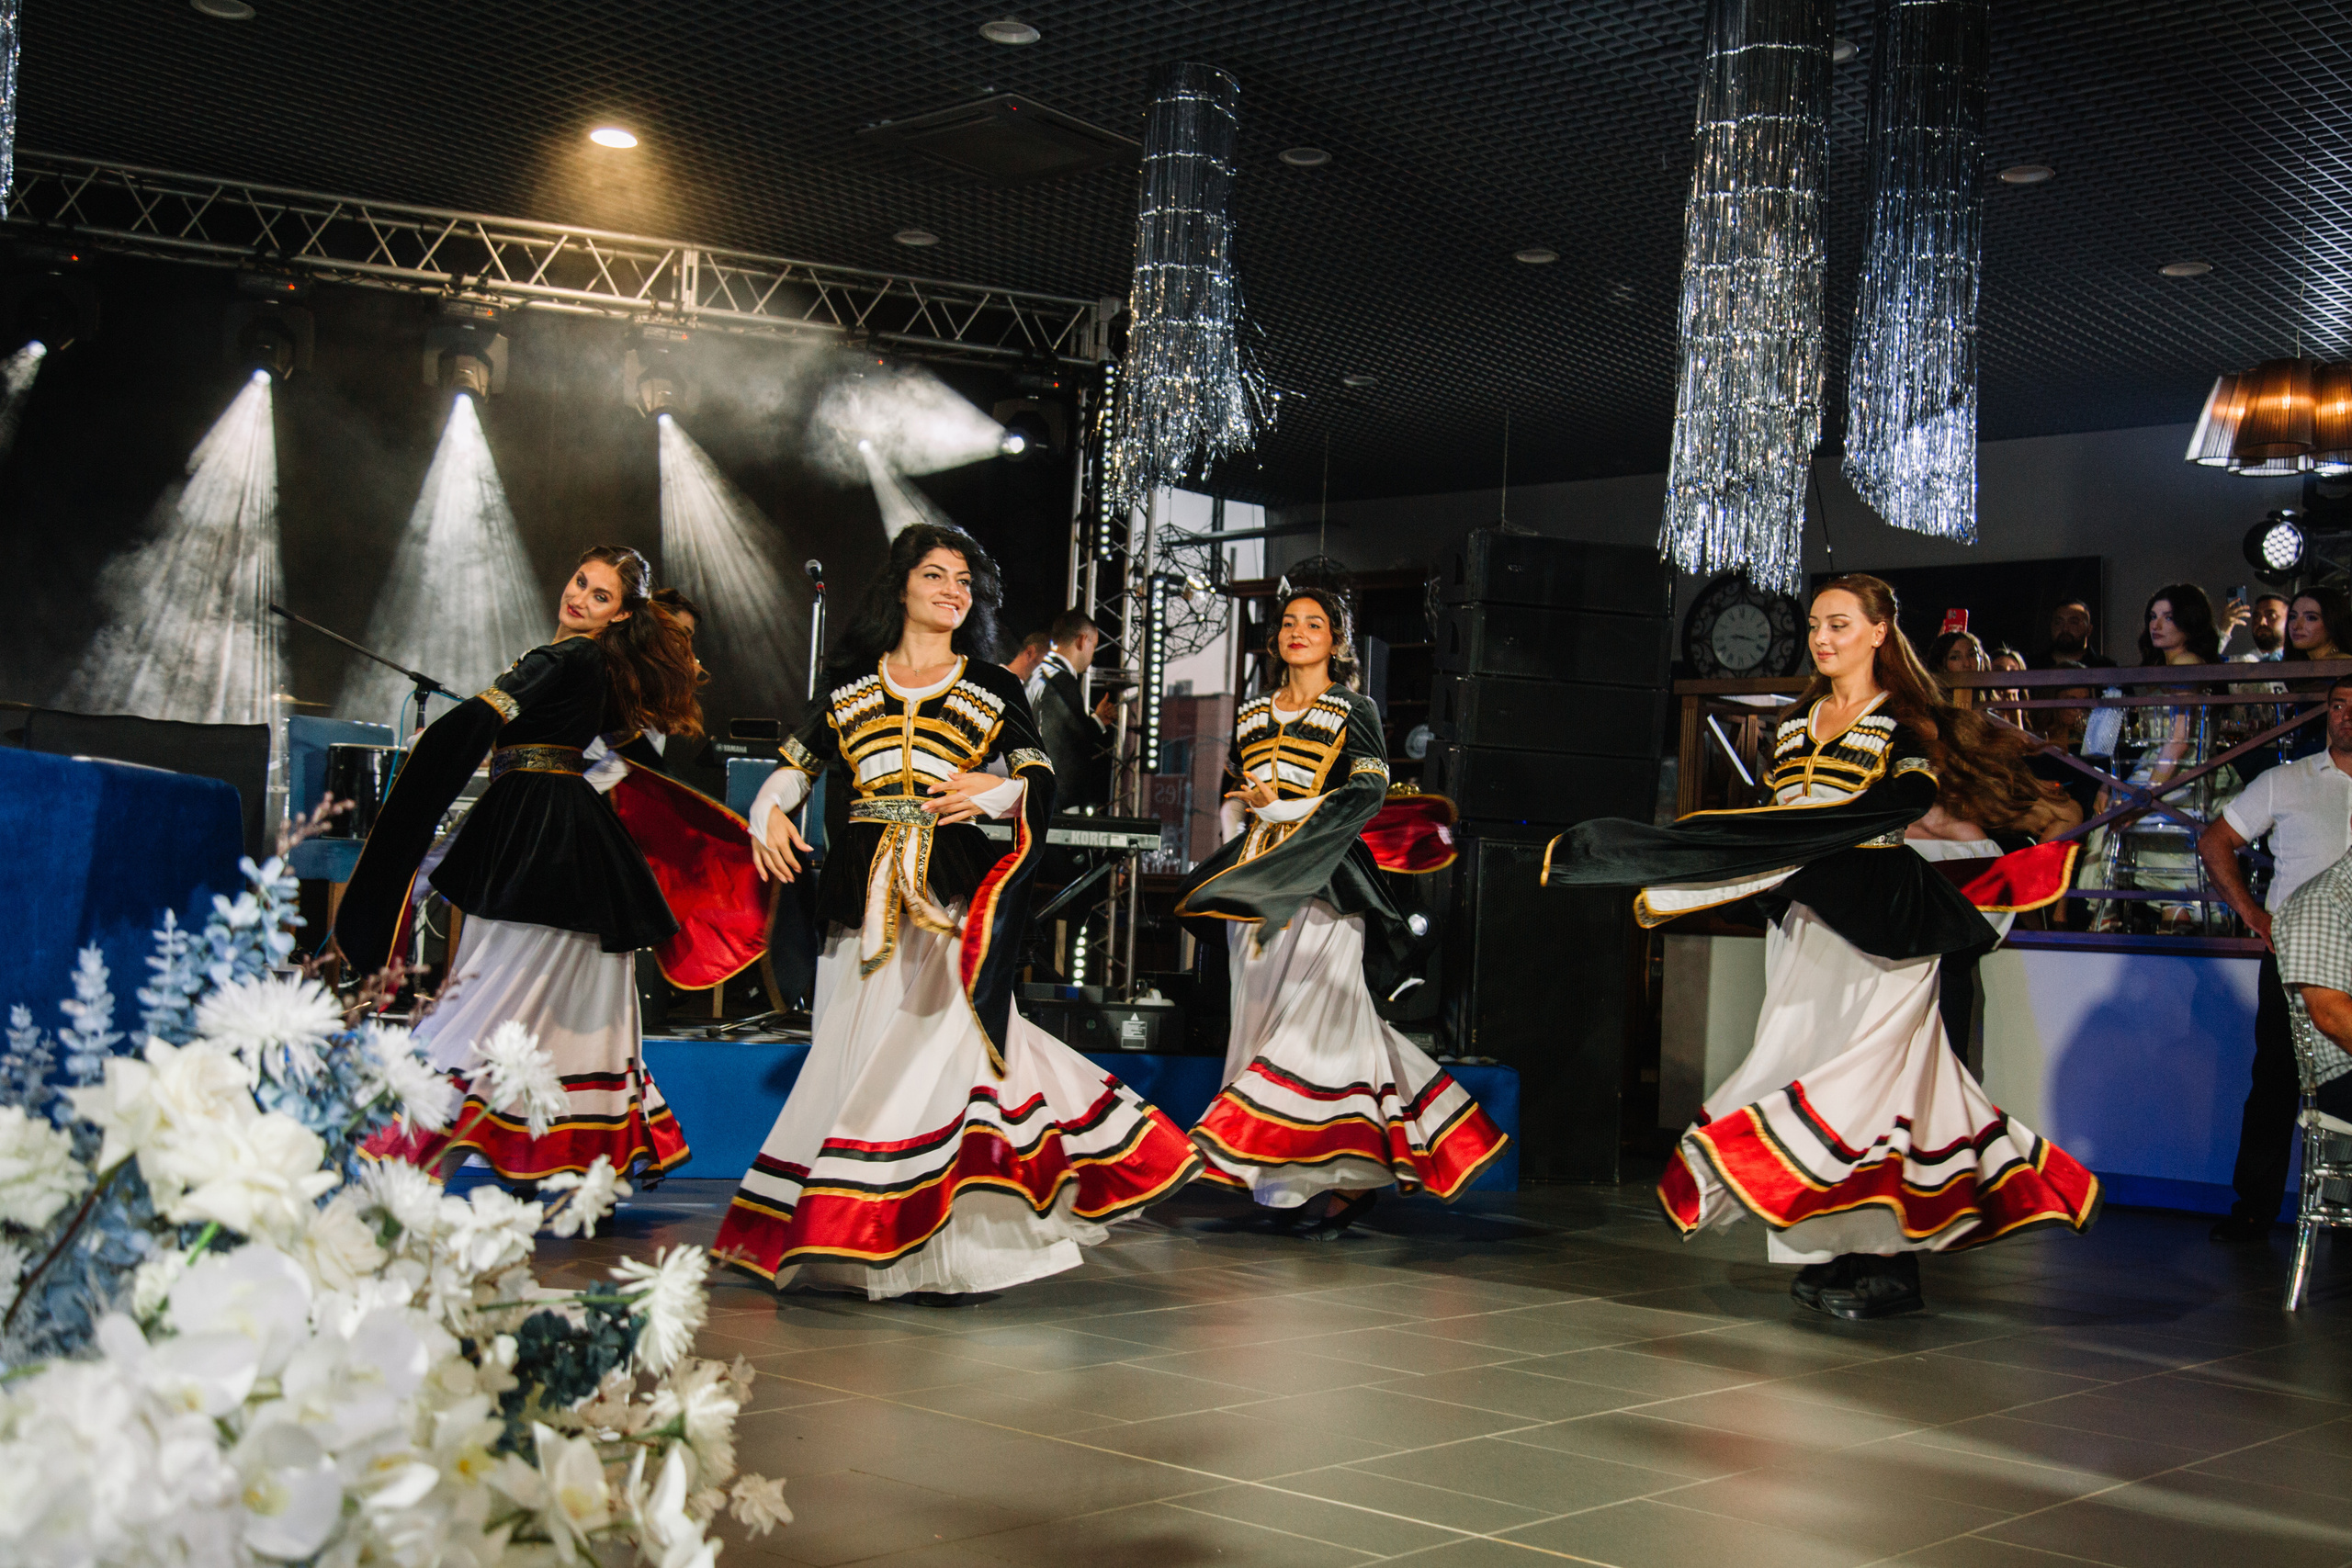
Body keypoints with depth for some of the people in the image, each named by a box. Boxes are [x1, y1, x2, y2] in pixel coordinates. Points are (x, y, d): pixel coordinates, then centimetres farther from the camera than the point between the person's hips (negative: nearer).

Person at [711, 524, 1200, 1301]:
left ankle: (941, 1245, -8)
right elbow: (799, 761, 20)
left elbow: (1041, 782, 5)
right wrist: (770, 808, 0)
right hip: (864, 892, 3)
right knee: (857, 1046, 2)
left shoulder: (993, 688, 10)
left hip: (951, 890, -3)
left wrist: (994, 791, -15)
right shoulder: (849, 681, 15)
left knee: (935, 1033, -13)